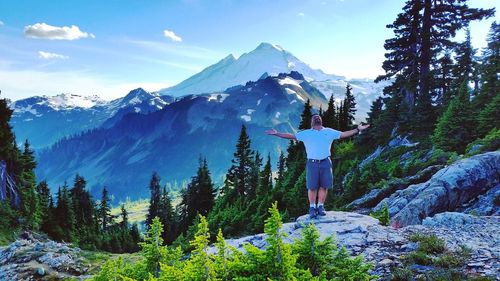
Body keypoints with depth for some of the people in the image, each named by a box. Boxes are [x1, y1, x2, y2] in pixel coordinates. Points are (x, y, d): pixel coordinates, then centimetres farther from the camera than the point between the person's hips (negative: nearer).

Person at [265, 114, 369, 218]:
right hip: (312, 163, -1)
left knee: (324, 186, 3)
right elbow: (291, 136, 6)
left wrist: (358, 129, 7)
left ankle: (320, 206, 15)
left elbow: (344, 134, 13)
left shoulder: (329, 132, 13)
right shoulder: (306, 133, 9)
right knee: (312, 187, -1)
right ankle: (312, 207, 10)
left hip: (325, 162, 2)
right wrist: (277, 133, -2)